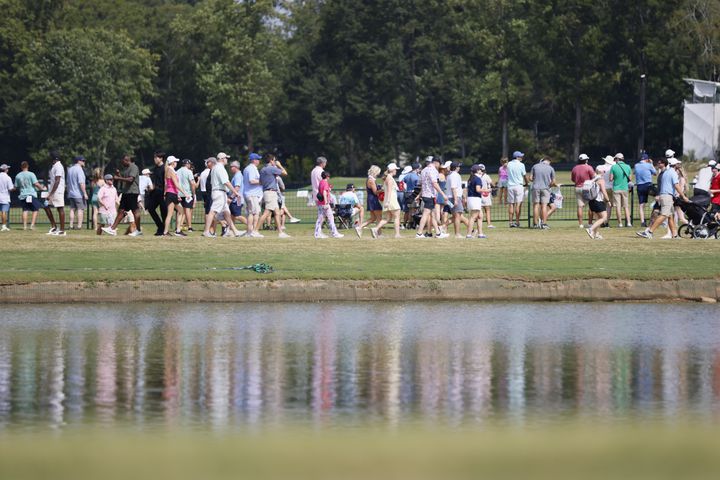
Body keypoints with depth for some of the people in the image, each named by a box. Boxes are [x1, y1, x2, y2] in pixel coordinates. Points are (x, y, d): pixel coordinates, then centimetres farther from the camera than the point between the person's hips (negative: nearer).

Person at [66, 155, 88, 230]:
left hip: (71, 193, 8)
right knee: (80, 209, -6)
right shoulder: (79, 169, -13)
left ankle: (71, 225, 7)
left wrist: (68, 192, 26)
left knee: (72, 209, 10)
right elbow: (81, 183, -19)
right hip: (79, 194, -8)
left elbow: (68, 182, 20)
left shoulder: (70, 169, 14)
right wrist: (85, 193, -18)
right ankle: (79, 225, -11)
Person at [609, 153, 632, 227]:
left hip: (616, 189, -3)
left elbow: (611, 179, -8)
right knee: (626, 206, 9)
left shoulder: (614, 167, -8)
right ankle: (628, 222, 1)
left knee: (618, 206, 1)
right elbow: (629, 178, 6)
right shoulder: (627, 167, 1)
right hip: (625, 188, 3)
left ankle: (620, 223, -1)